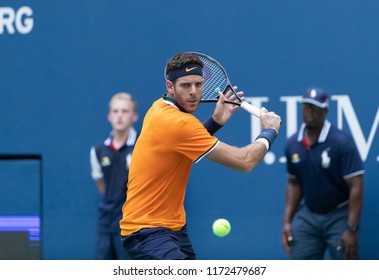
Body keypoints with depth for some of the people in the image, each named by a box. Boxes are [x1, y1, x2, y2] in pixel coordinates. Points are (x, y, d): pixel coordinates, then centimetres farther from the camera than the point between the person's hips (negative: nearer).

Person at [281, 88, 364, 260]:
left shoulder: (342, 143, -16)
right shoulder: (292, 145, 2)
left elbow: (356, 187, -17)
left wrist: (352, 229, -22)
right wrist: (287, 221, 5)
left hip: (338, 216, -5)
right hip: (308, 216, 5)